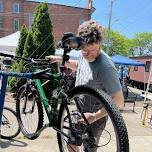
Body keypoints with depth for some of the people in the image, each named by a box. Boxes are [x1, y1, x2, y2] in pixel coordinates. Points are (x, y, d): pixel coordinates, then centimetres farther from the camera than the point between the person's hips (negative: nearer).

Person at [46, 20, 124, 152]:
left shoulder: (105, 67, -31)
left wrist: (94, 116, -28)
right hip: (80, 113, 8)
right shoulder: (84, 55, -6)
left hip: (94, 118, -8)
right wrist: (59, 59, 12)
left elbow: (119, 102, -28)